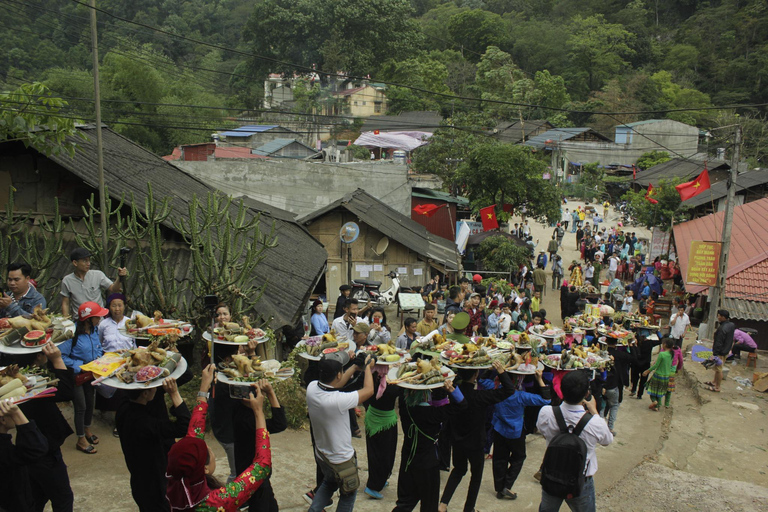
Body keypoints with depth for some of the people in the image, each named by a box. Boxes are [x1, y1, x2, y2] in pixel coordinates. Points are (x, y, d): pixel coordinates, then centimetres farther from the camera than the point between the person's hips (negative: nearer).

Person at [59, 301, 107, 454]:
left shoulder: (95, 330, -3)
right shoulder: (73, 334, -26)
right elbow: (61, 355, -27)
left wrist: (101, 356, -6)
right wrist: (79, 366, -26)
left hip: (90, 373, 7)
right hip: (76, 376, -7)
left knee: (90, 403, 21)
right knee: (81, 407, 3)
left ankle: (87, 430, 44)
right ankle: (81, 440, 19)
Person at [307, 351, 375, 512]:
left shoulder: (311, 388, -19)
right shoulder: (338, 400, -39)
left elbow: (333, 385, 2)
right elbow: (369, 390, -23)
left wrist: (355, 367, 1)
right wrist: (367, 367, -8)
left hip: (320, 454, 6)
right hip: (340, 461, -6)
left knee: (329, 482, 35)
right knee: (349, 493, 22)